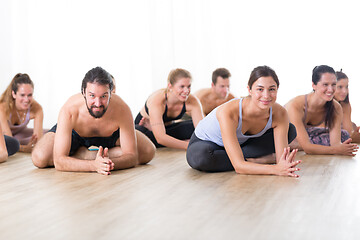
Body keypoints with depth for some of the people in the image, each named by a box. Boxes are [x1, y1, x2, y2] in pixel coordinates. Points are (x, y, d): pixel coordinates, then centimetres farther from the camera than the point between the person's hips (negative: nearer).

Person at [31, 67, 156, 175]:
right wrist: (94, 165, -58)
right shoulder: (69, 110, -41)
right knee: (39, 158, -27)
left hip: (110, 134, 2)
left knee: (148, 152, -13)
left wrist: (109, 163, -53)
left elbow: (132, 156, -31)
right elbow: (59, 161, -41)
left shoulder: (121, 110, -37)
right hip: (74, 132, -2)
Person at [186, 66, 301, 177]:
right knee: (199, 157, -41)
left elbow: (281, 157, -23)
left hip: (241, 142, 5)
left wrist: (286, 164, -47)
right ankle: (259, 159, -19)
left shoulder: (280, 114, -24)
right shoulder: (228, 112, -39)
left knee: (291, 130, -5)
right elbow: (239, 166, -41)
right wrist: (275, 169, -52)